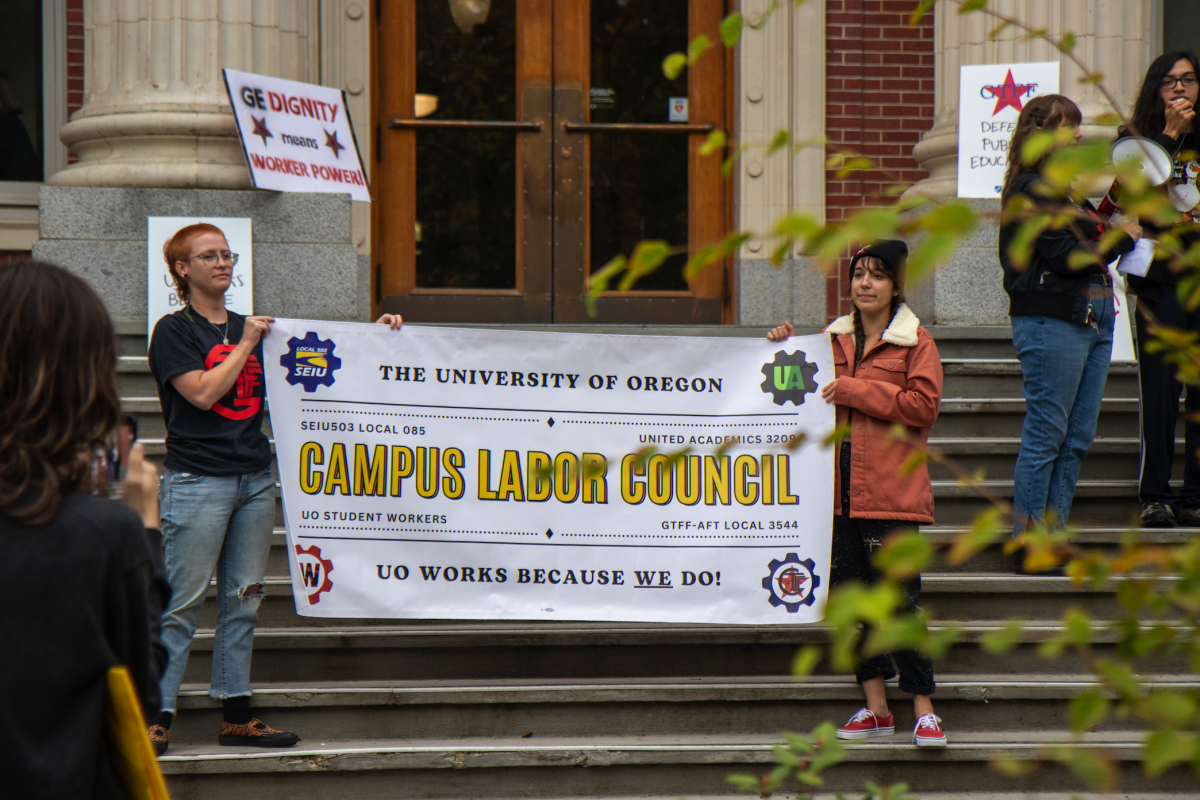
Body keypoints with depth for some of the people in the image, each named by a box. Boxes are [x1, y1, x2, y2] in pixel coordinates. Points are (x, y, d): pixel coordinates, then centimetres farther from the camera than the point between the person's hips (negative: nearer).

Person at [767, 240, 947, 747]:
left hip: (892, 491, -6)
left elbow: (923, 404, -11)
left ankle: (924, 710, 0)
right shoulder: (835, 339, 16)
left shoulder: (915, 342, 0)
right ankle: (876, 709, 14)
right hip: (841, 490, 6)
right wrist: (787, 352, 11)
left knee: (899, 599, -7)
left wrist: (854, 391, -11)